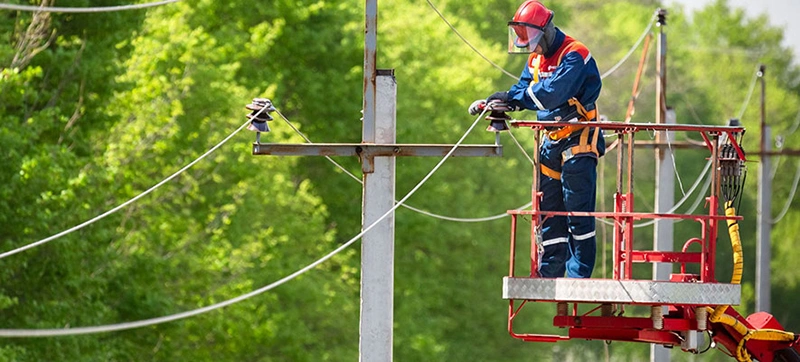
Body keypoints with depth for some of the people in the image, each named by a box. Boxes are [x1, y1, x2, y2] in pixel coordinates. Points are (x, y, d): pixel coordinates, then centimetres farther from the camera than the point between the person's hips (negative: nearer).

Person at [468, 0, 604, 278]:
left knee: (577, 211, -10)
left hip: (579, 140, -9)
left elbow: (552, 94, -27)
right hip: (552, 141, 9)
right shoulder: (536, 59, 13)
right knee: (549, 211, 9)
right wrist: (487, 103, -5)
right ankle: (549, 274, 13)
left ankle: (579, 276, -9)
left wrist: (512, 96, -20)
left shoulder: (574, 55, -17)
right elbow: (522, 92, 12)